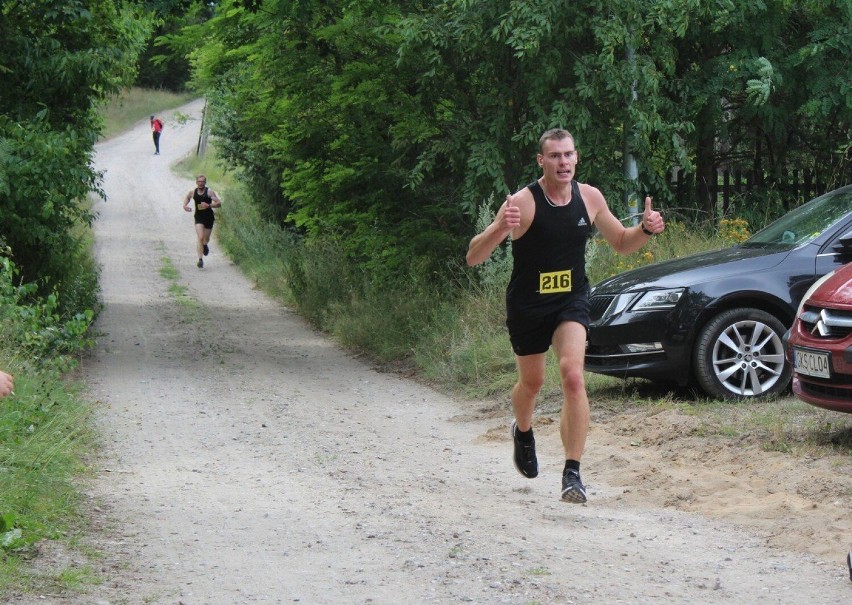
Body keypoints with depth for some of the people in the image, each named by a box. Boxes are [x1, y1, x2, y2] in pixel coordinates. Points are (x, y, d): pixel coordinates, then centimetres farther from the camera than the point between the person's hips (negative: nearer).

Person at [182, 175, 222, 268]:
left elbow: (219, 203, -14)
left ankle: (205, 245, 52)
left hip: (209, 217, 0)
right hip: (198, 218, 0)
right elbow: (187, 197, 22)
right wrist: (185, 205, 2)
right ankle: (200, 259, -18)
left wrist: (208, 205, -29)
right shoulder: (192, 192, -1)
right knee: (200, 238, -16)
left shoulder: (209, 192, -11)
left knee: (206, 239, 13)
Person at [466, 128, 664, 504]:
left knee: (573, 376, -21)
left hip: (571, 302, 1)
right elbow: (473, 258, -24)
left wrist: (646, 230, -10)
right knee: (531, 382, 16)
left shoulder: (589, 198, -5)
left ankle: (572, 472, -20)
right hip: (527, 305, -1)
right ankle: (523, 432, 53)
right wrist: (500, 229, -44)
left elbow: (620, 243, 13)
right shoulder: (522, 203, -19)